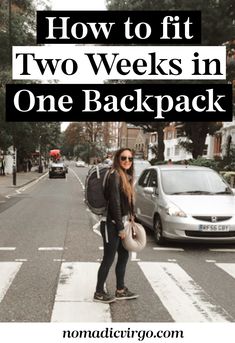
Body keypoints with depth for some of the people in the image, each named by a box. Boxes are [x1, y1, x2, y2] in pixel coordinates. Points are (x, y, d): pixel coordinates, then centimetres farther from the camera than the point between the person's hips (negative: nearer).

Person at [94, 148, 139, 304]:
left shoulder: (127, 176, 11)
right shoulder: (115, 176, -17)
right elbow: (114, 203, -21)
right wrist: (120, 227, -19)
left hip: (120, 223, 9)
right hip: (111, 224, -9)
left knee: (124, 255, 15)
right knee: (109, 258, 0)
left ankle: (121, 290, 27)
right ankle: (99, 292, 14)